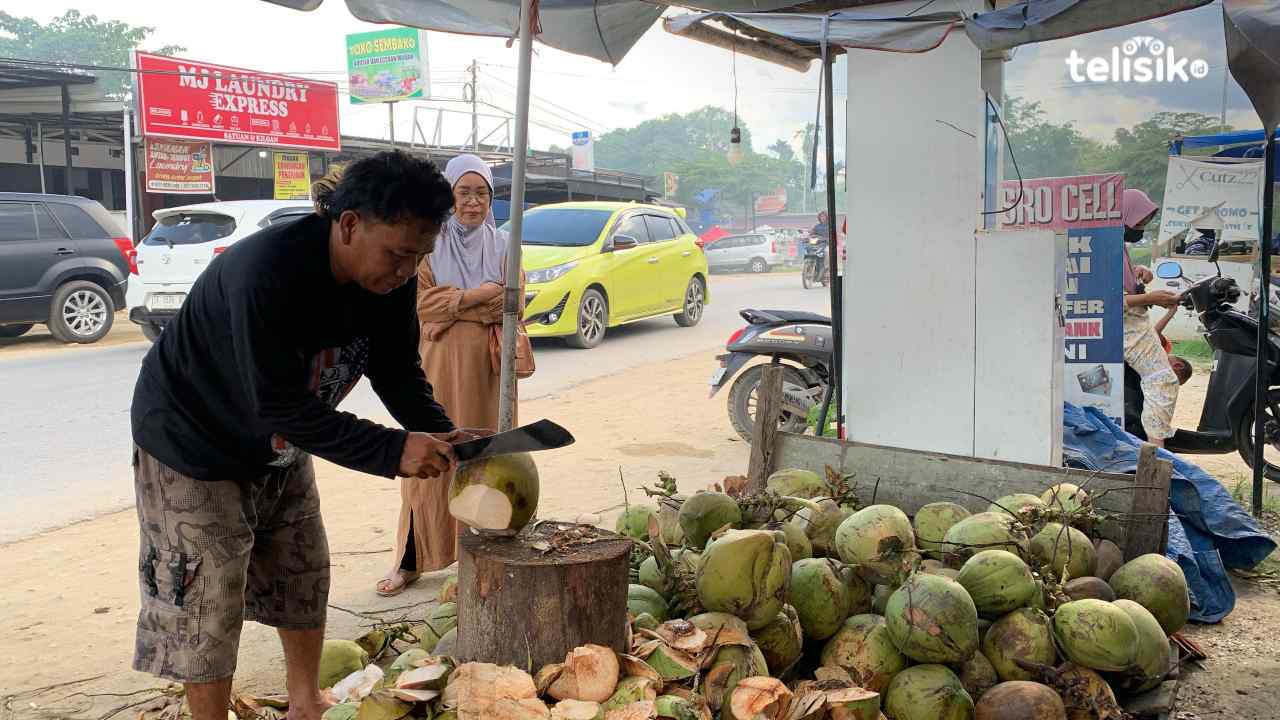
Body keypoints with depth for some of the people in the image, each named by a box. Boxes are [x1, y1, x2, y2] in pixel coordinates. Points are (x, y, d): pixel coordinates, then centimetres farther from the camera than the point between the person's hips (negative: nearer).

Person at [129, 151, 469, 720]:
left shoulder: (389, 278, -15)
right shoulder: (266, 272, -37)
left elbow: (397, 371, -5)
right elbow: (281, 407, -36)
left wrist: (441, 433, -23)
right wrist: (393, 452, -38)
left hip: (281, 445, 8)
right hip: (194, 443, -7)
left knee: (305, 576, 16)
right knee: (206, 606, -2)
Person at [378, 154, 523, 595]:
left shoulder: (502, 246, 7)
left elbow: (508, 307, -3)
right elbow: (422, 301, -7)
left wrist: (452, 301, -12)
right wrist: (480, 295, -12)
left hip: (484, 366, 1)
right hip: (437, 365, -1)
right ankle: (411, 562, 8)